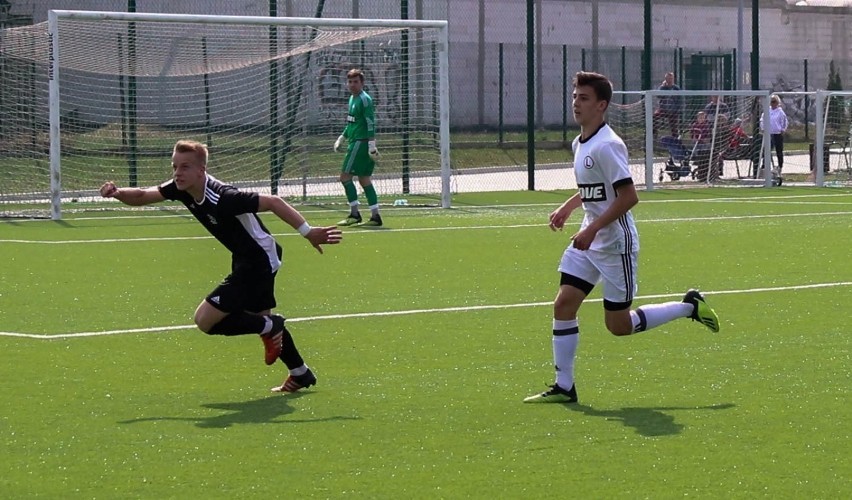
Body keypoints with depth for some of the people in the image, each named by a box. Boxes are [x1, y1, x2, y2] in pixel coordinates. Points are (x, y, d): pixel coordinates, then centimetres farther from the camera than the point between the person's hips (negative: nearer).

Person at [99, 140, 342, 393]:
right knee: (259, 316, 28)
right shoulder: (181, 189, -9)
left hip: (259, 261, -10)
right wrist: (117, 192, -26)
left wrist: (308, 233, -30)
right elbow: (142, 196, -4)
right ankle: (301, 374, 44)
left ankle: (269, 327, 5)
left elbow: (273, 202, -29)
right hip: (244, 259, 10)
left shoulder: (222, 198, -32)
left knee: (205, 319, -12)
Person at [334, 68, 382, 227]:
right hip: (355, 143, 9)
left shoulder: (364, 99, -12)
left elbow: (371, 123, -19)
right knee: (364, 180, 8)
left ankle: (354, 214, -6)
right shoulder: (352, 99, 17)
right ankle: (375, 216, 7)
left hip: (361, 143, -9)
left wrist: (372, 146, -24)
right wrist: (341, 139, 25)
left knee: (345, 176, -9)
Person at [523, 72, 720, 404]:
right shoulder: (580, 144, 10)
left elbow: (628, 196, -24)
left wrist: (592, 229, -26)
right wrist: (567, 207, 13)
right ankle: (563, 387, 4)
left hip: (616, 244, -9)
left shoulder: (607, 146, -19)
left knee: (619, 326, 0)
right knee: (563, 305, -2)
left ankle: (690, 307, 17)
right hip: (588, 243, 9)